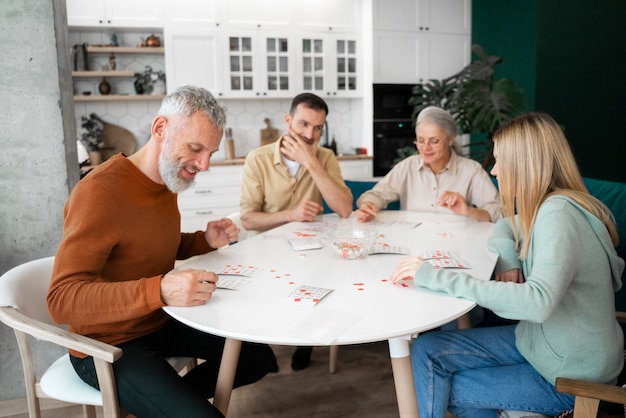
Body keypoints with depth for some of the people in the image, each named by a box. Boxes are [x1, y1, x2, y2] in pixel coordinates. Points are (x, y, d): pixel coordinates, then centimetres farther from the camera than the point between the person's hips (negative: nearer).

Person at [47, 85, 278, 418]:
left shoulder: (168, 179, 1)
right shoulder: (100, 191, -26)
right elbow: (62, 299, -30)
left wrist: (206, 241, -2)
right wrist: (160, 290, -43)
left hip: (160, 324, 8)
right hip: (109, 347, -8)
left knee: (260, 358, 10)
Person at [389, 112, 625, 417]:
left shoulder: (559, 214, -26)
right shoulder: (545, 207, 0)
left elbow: (538, 301, -40)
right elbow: (505, 228, 20)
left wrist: (437, 278, -37)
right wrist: (508, 262, -3)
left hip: (570, 375, -8)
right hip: (540, 339, 8)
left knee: (444, 390, -3)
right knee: (427, 352, -1)